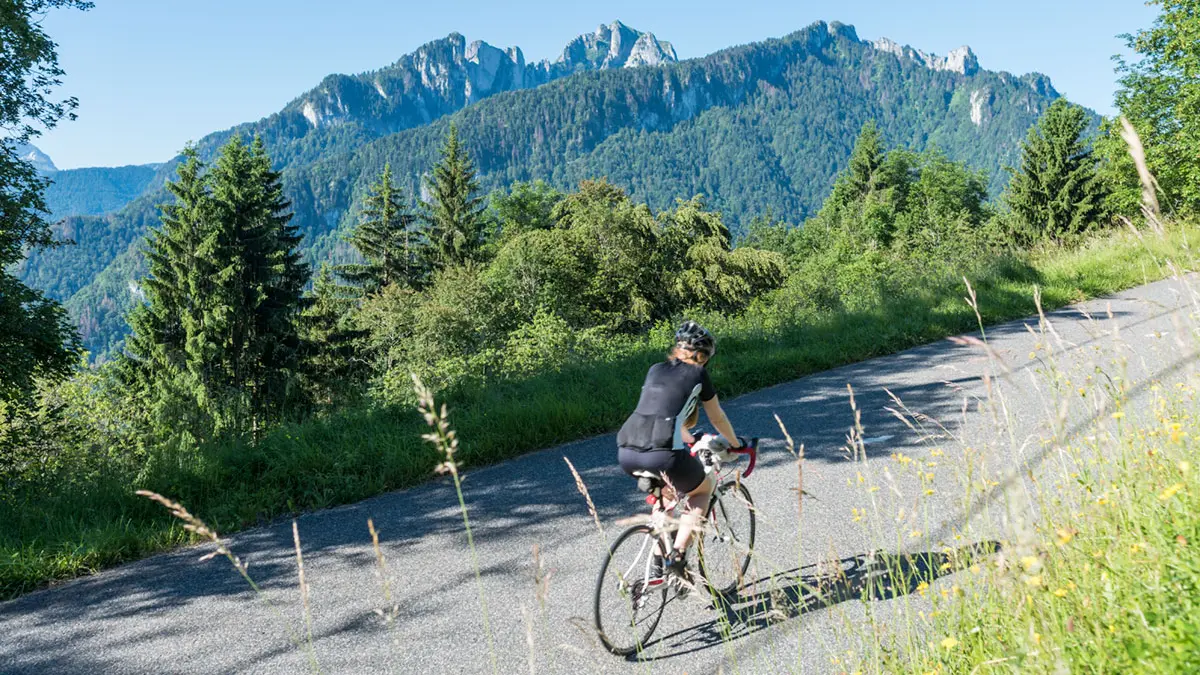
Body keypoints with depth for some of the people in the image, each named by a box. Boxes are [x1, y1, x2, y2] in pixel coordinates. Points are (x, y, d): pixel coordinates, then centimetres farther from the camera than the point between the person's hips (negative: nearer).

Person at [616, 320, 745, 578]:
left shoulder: (655, 370, 25)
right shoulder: (698, 374, 12)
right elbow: (717, 419, 24)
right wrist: (735, 443, 44)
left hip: (626, 453, 6)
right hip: (662, 454, -5)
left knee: (667, 489, 36)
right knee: (704, 489, 24)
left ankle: (658, 557, 30)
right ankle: (677, 554, 8)